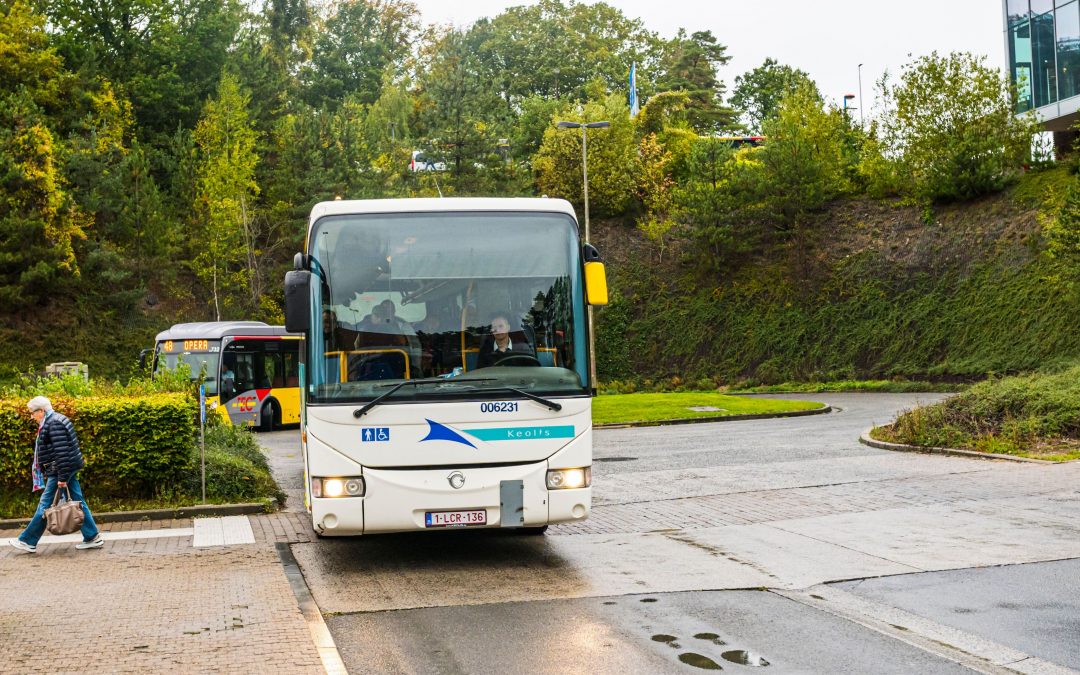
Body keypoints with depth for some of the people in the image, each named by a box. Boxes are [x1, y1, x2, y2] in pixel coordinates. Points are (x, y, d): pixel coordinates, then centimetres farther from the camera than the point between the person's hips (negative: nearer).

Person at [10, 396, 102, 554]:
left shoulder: (54, 424, -17)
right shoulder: (54, 421, 16)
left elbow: (62, 452, -23)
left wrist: (62, 477, -23)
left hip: (62, 469, -10)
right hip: (71, 469, 10)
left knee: (45, 505, -3)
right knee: (78, 502, 9)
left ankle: (28, 541, 4)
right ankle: (92, 537, 9)